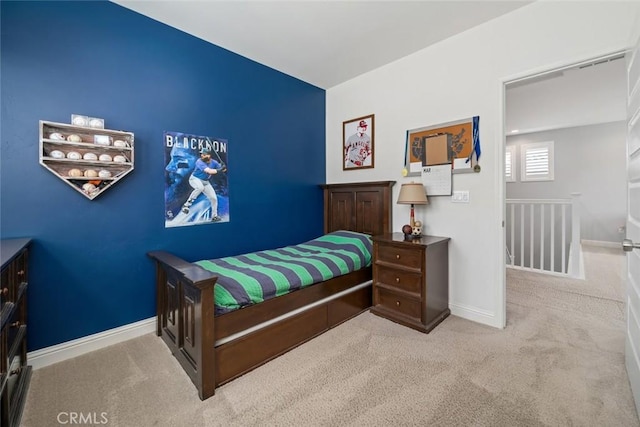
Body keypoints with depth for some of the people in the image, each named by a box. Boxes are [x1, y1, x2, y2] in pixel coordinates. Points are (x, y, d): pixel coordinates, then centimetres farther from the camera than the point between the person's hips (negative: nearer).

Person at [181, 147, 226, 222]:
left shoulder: (213, 162, -8)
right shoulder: (199, 162, -25)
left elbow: (222, 169, -12)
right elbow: (209, 171, -38)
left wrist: (223, 168, -34)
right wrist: (218, 170, -50)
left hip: (205, 182, 5)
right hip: (195, 179, -5)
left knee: (214, 198, -1)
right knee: (200, 187, -40)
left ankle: (214, 216, 14)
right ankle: (187, 204, -26)